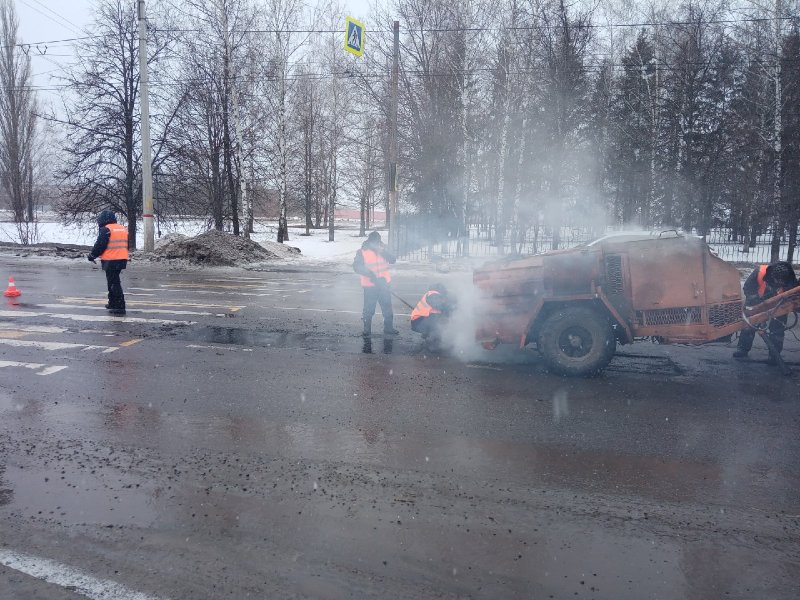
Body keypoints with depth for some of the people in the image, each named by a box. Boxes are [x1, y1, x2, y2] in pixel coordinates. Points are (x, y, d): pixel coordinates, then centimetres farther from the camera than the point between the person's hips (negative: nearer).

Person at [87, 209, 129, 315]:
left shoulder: (106, 230, -11)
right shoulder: (123, 229, 12)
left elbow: (99, 246, -13)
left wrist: (92, 255, 3)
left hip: (110, 261, -8)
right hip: (122, 259, 8)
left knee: (113, 283, -5)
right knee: (113, 281, 21)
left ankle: (120, 307, -9)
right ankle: (113, 303, 30)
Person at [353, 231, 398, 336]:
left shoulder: (383, 250, 7)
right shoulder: (362, 252, -5)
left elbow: (392, 260, -3)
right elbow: (356, 266, -12)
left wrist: (382, 251, -19)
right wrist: (369, 273, -24)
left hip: (384, 284, 4)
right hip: (370, 285, -4)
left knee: (387, 307, 10)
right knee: (369, 309, 2)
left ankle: (388, 327, 21)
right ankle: (367, 329, 15)